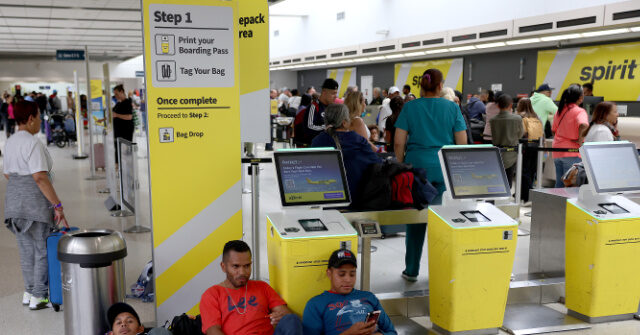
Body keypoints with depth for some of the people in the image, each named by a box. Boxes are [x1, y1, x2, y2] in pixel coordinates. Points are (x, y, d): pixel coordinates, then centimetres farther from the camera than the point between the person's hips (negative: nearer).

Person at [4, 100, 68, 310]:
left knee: (26, 250, 17)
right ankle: (39, 297, 7)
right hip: (35, 202, -9)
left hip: (14, 199, 9)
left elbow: (8, 174, 18)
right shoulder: (33, 143, -17)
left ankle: (29, 292, 27)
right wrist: (57, 204, -22)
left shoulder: (9, 143, 11)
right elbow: (40, 177, -24)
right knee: (44, 250, 1)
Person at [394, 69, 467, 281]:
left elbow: (398, 143, -3)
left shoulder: (410, 107, 0)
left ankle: (411, 270, 14)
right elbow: (462, 143, 2)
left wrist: (401, 166, 9)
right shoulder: (452, 108, 3)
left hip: (417, 166, 0)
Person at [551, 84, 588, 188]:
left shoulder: (560, 110, 10)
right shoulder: (580, 112, -11)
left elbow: (554, 130, 18)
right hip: (571, 153, -7)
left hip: (557, 152, 7)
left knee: (559, 184, 13)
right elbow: (584, 125, -31)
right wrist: (580, 140, -18)